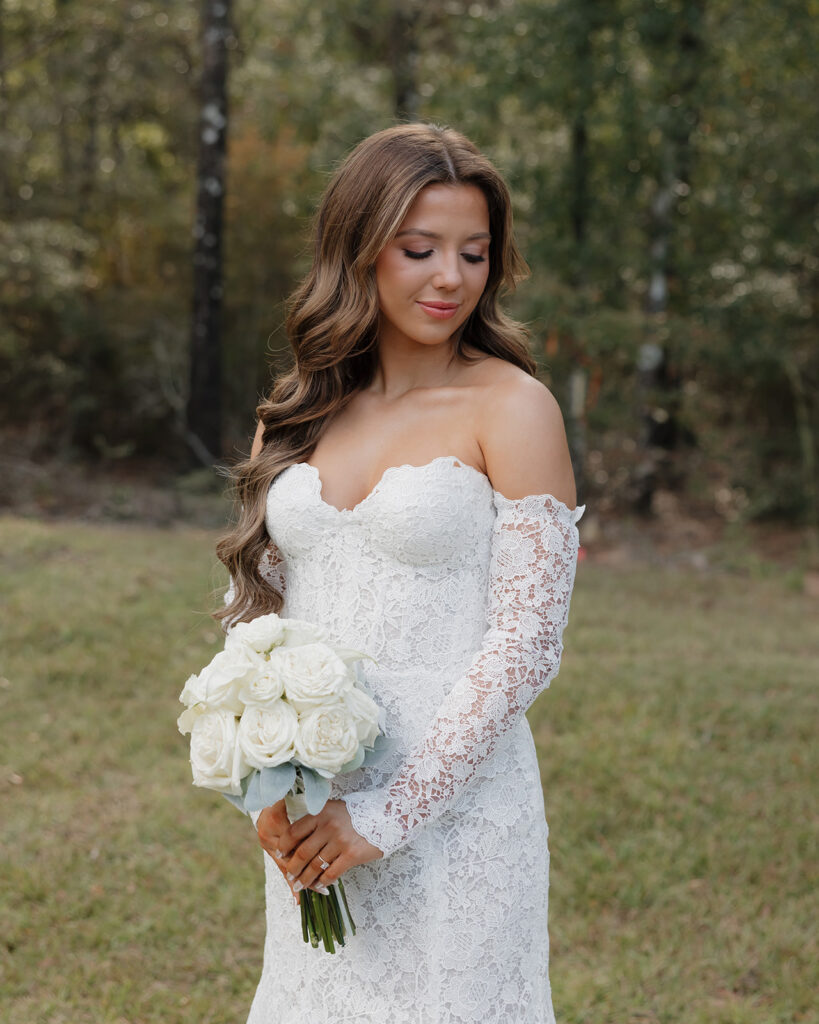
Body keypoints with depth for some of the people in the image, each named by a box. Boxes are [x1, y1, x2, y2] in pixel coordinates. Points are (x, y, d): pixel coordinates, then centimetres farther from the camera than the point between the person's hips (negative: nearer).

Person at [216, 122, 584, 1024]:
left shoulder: (513, 409, -7)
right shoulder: (299, 412, 8)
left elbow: (525, 643, -11)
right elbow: (254, 608, 9)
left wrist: (387, 815, -14)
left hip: (455, 807, -4)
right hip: (312, 822, 5)